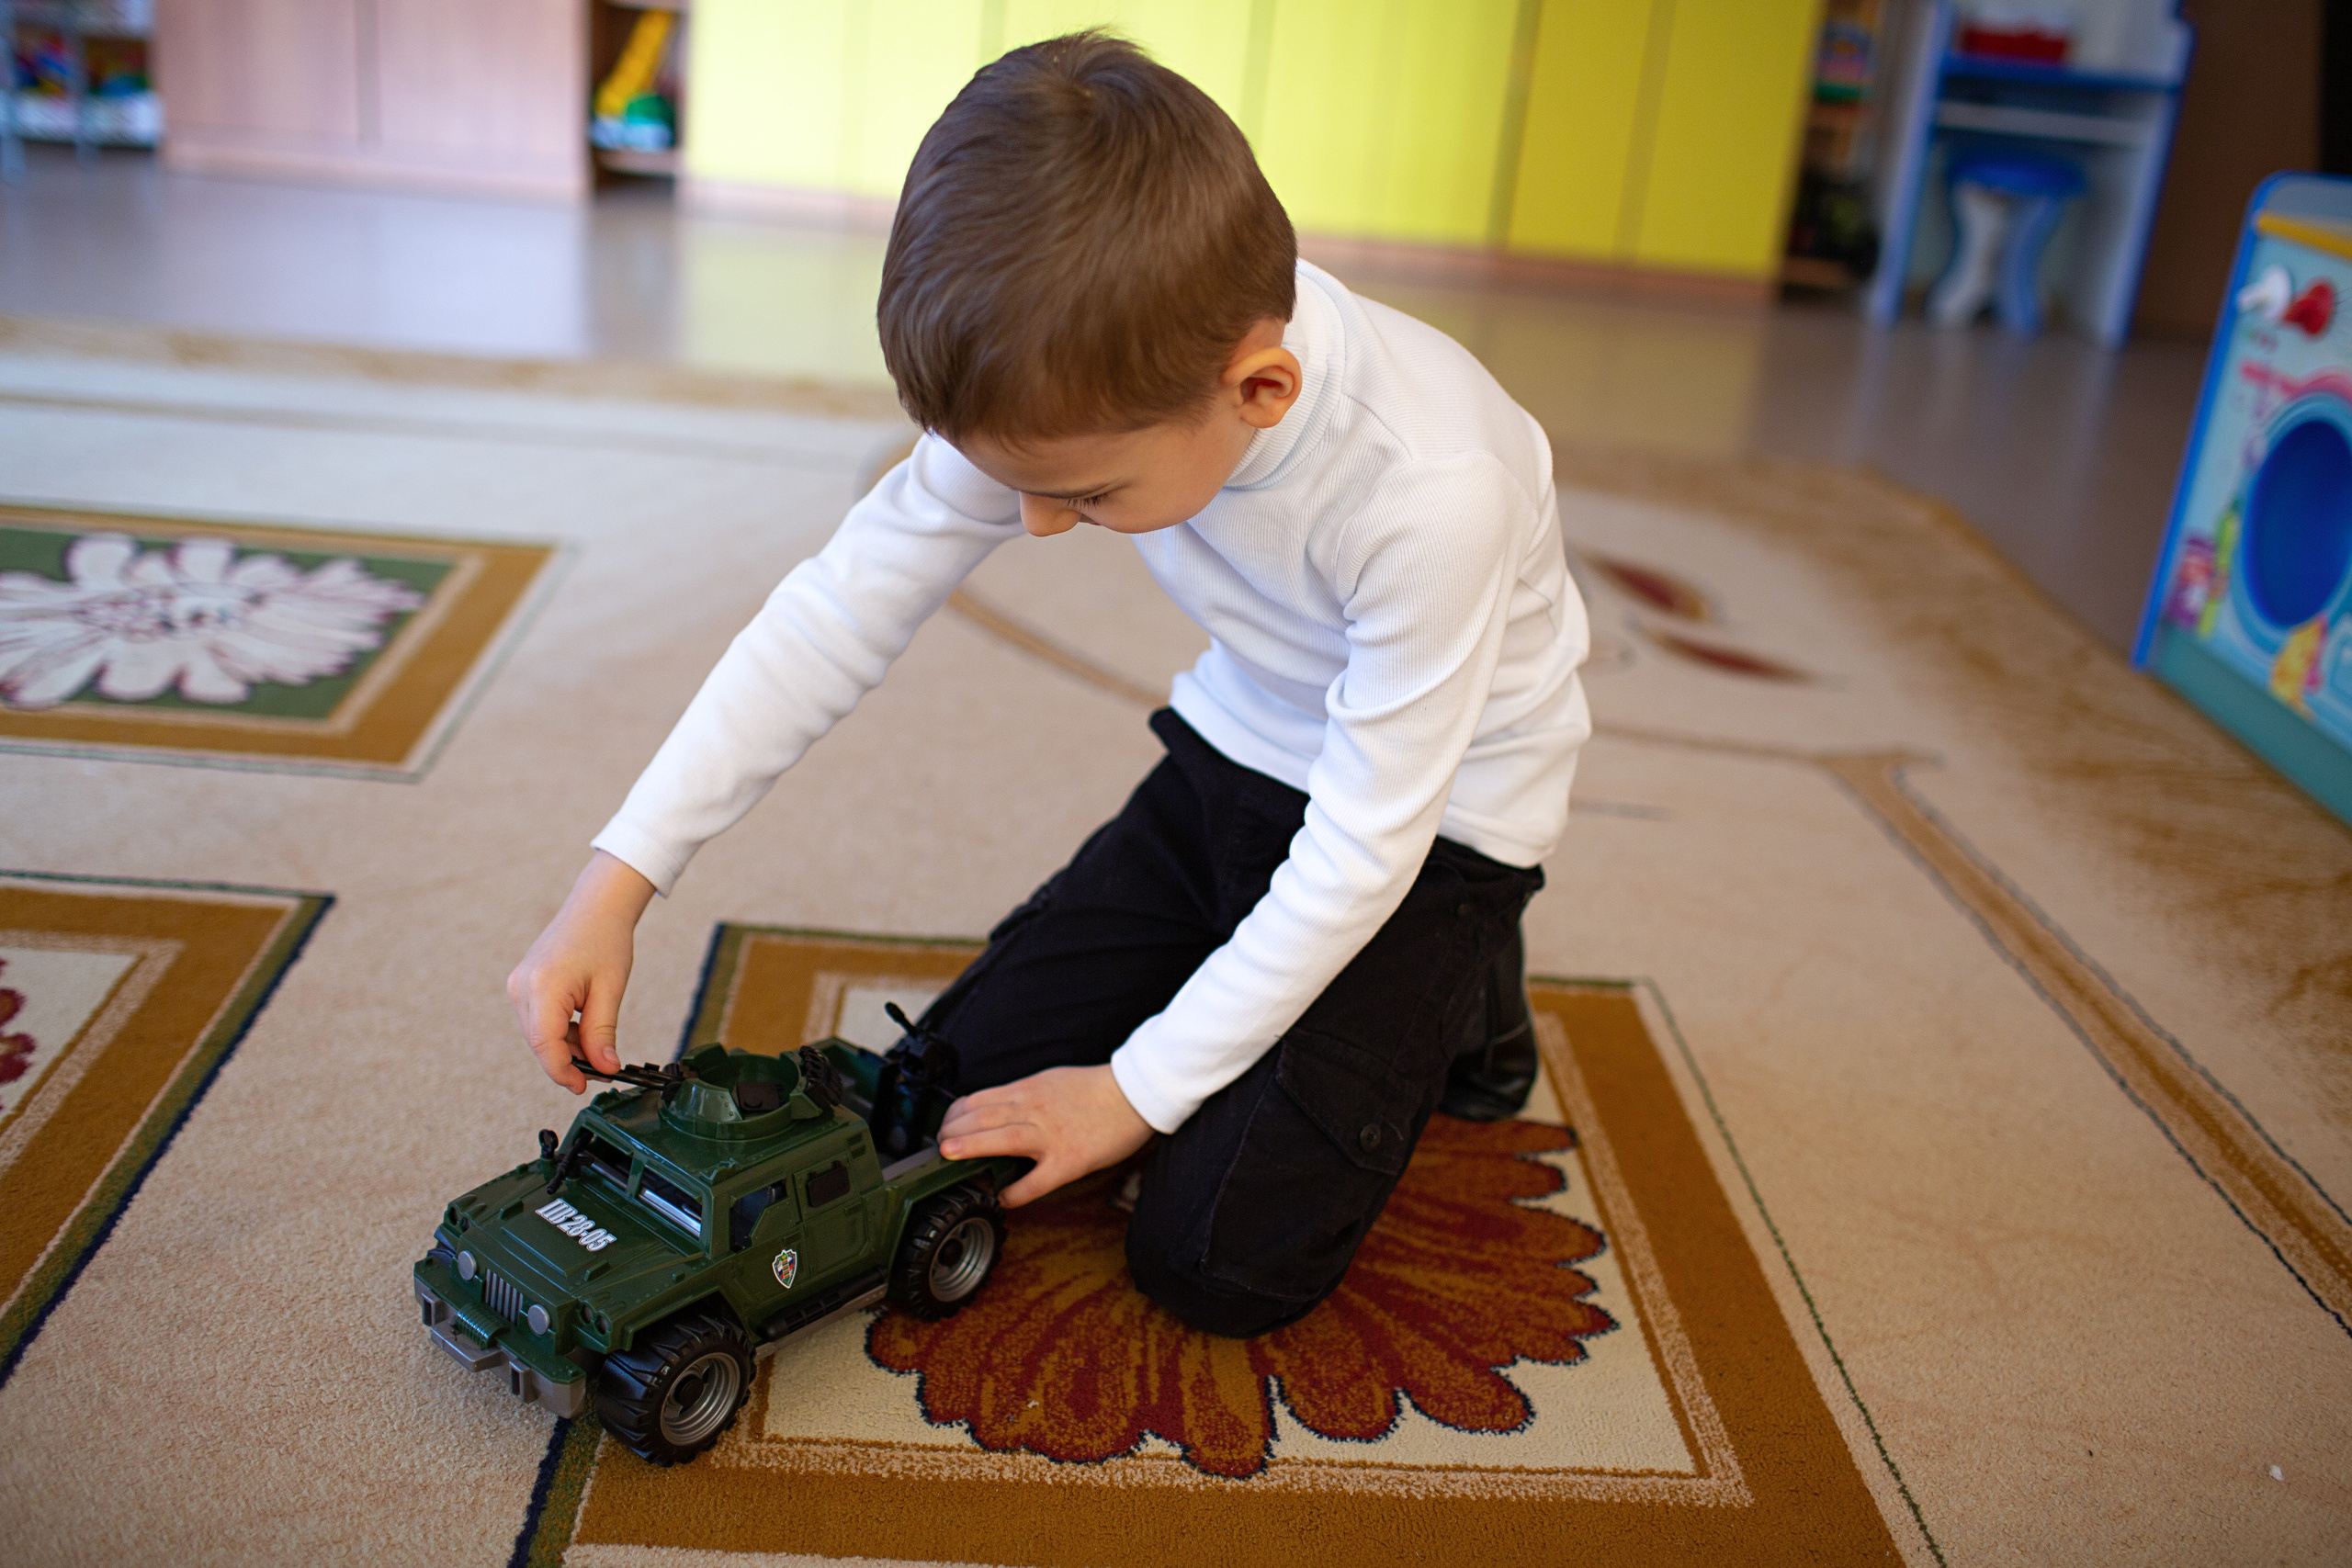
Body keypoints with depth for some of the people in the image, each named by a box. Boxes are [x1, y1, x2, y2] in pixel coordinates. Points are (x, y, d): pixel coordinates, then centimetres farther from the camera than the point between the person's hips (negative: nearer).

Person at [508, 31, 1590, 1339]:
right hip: (1241, 753, 5)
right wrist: (615, 887, -19)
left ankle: (1453, 997, 11)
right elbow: (846, 607, -16)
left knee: (1222, 1258, -13)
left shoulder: (1434, 487, -37)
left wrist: (1139, 1088, -21)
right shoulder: (1075, 380, -22)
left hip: (1432, 811, -5)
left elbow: (1366, 845, -27)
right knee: (967, 1076, 1)